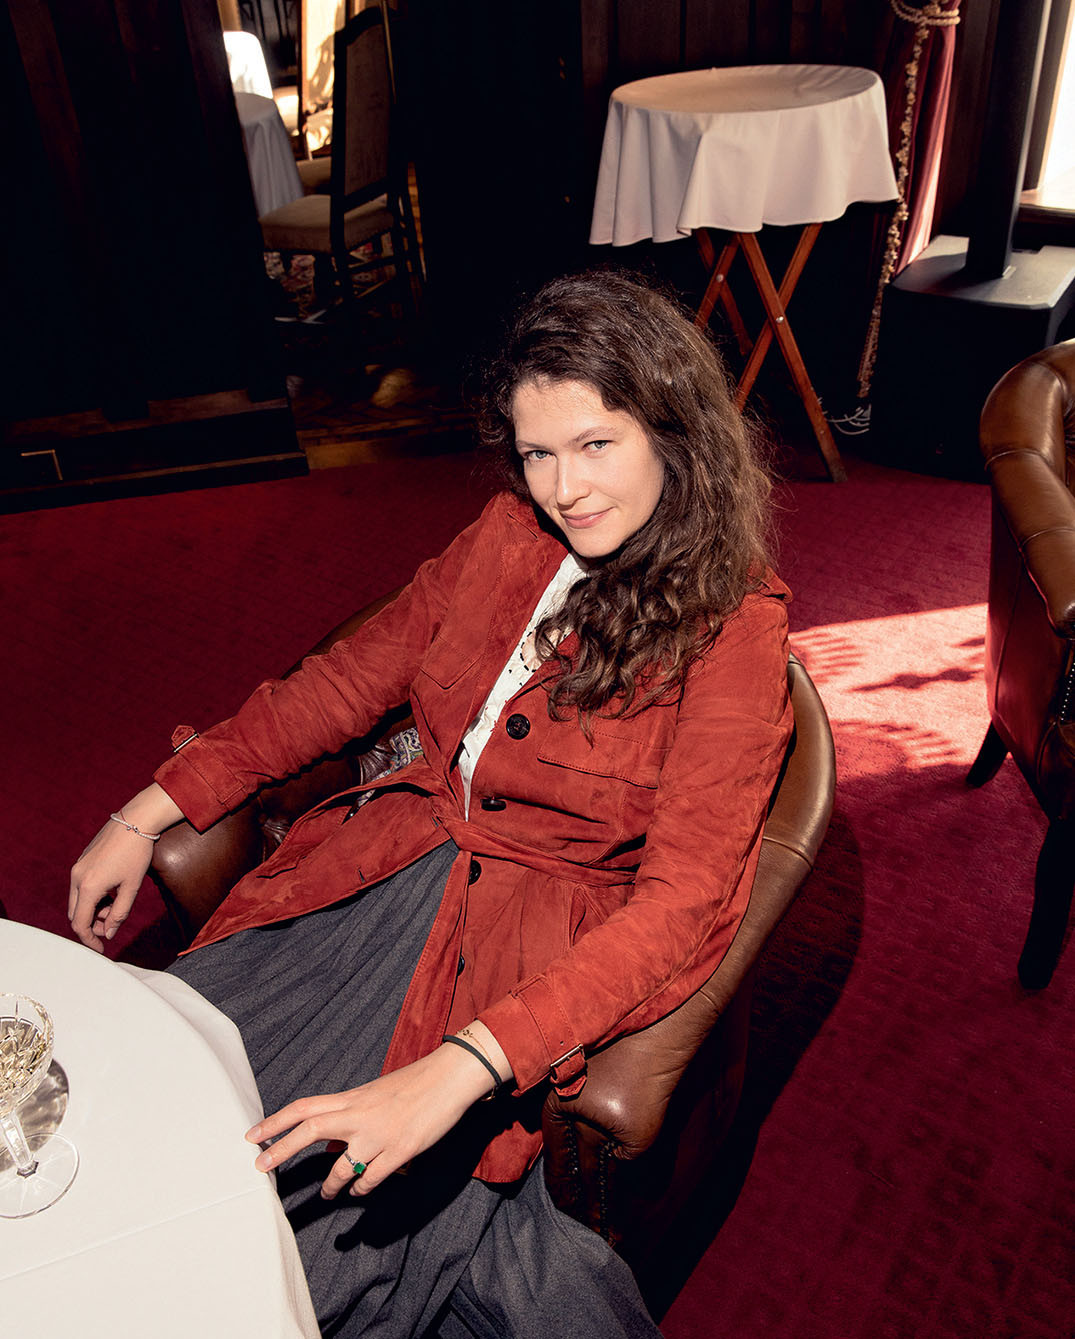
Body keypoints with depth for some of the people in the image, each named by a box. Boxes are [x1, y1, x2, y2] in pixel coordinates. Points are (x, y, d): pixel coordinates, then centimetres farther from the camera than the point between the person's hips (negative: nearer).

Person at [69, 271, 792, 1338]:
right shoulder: (508, 536, 4)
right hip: (388, 862, 6)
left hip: (535, 941, -5)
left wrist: (458, 1071, -31)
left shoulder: (735, 631, -13)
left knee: (295, 1192, -17)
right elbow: (354, 674, 11)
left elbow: (679, 901, -20)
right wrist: (152, 810, 7)